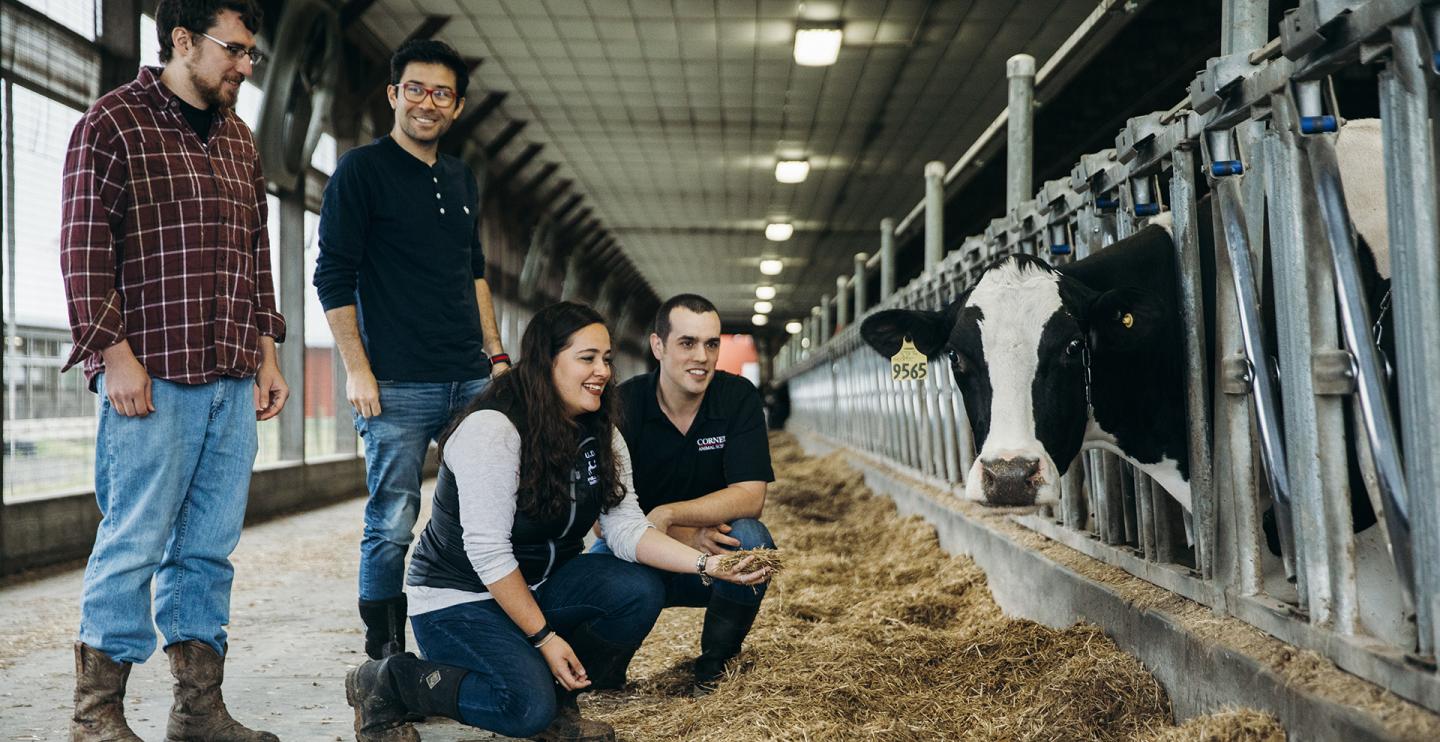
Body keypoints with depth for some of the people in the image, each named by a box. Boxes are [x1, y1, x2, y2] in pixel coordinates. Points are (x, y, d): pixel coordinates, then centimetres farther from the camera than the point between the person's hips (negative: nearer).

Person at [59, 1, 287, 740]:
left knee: (209, 546, 8)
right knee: (135, 541, -3)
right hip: (151, 375, -6)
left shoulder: (238, 139, 19)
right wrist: (115, 353, -13)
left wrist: (267, 352, 16)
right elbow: (84, 248, -7)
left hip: (233, 379, 7)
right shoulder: (113, 122, -1)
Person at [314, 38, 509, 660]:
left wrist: (495, 353, 16)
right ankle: (384, 653, 11)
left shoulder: (462, 179, 17)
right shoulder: (361, 170, -2)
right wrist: (356, 369, -11)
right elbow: (333, 276, -6)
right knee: (392, 524, -2)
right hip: (397, 385, -6)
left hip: (470, 382, 6)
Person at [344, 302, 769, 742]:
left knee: (640, 591, -17)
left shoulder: (600, 435, 1)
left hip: (537, 585, 7)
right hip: (458, 597, -7)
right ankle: (387, 683, -5)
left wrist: (706, 565, -23)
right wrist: (544, 637, -23)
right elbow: (487, 550, -24)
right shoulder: (493, 429, -23)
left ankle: (558, 699, 1)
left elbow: (627, 529, -7)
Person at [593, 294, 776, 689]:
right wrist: (686, 536, -32)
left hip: (713, 554, 2)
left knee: (750, 538, -32)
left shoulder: (738, 397, -11)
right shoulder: (623, 406, -14)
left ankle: (718, 657, -3)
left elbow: (750, 497, -20)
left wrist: (667, 515, -33)